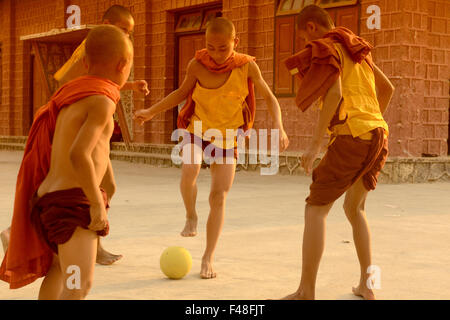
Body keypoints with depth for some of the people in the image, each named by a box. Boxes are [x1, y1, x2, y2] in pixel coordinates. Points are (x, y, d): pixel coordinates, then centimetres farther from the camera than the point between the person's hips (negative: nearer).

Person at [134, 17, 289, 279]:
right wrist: (151, 112, -4)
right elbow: (182, 92, 4)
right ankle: (191, 216, 0)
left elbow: (270, 98, -8)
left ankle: (208, 258, 7)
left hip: (226, 139, 0)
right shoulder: (197, 65, -14)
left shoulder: (247, 66, -16)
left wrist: (279, 127, -25)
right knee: (189, 170, -30)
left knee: (219, 197, -3)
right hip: (197, 129, 0)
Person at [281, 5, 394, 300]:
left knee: (315, 209, -5)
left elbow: (335, 93, -19)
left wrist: (315, 143, -19)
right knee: (354, 208, 23)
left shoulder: (326, 49, -3)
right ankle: (366, 285, 20)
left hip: (352, 139, -9)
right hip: (378, 137, 9)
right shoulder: (357, 51, 24)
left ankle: (306, 293, -8)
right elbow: (387, 88, 31)